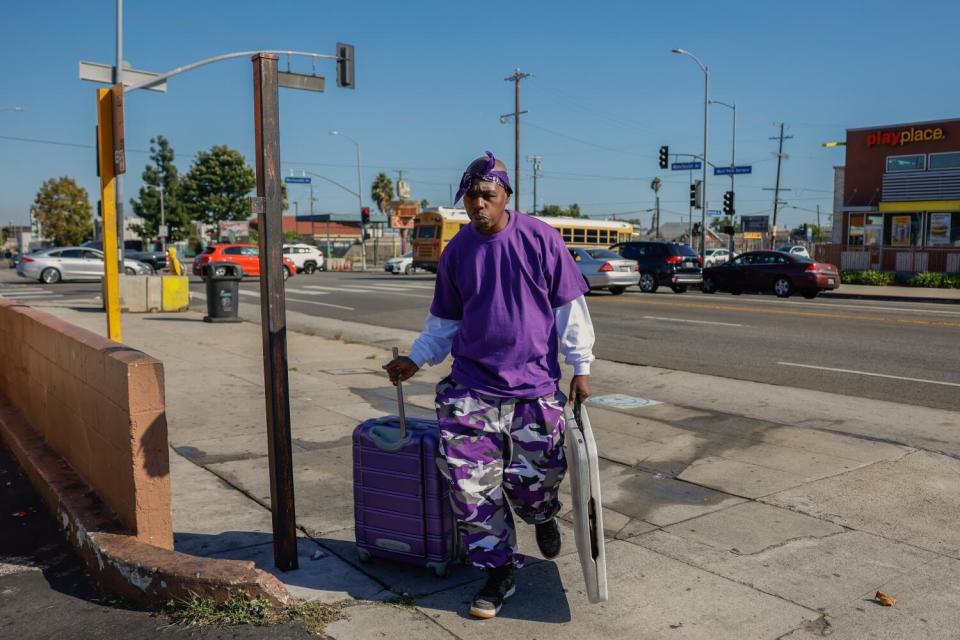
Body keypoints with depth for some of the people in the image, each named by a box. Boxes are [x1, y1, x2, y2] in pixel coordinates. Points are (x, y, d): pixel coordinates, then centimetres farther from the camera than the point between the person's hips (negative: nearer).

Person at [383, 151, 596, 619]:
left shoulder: (540, 239, -4)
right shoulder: (457, 251, 6)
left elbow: (569, 306, 0)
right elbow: (444, 322, 14)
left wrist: (580, 366, -2)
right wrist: (415, 359, 3)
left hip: (535, 387, -2)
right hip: (471, 388, 3)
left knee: (532, 477, 2)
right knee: (471, 483, -1)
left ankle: (543, 517, 40)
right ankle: (499, 571, 18)